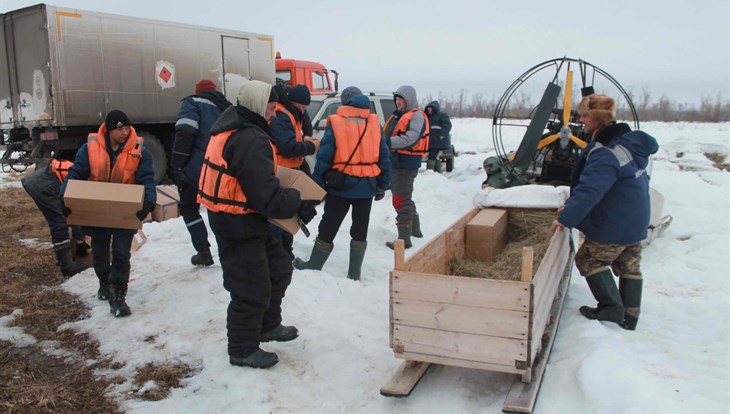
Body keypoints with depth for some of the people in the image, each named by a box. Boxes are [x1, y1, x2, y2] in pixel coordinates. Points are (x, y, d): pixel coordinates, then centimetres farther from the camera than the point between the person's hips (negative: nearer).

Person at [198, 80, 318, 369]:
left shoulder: (233, 129, 8)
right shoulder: (250, 140, -25)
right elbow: (267, 195, -28)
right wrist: (299, 205, -15)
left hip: (248, 220, 11)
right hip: (238, 225, -11)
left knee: (278, 268, 22)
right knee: (252, 289, 3)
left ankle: (267, 325, 39)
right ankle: (243, 350, 21)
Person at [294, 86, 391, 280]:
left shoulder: (336, 123, -6)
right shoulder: (375, 124, 5)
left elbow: (324, 157, -9)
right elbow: (384, 157, 7)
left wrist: (316, 185, -4)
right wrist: (382, 185, 14)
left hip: (341, 185, -3)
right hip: (367, 187, 3)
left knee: (328, 228, 9)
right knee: (360, 230, 13)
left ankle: (313, 267, 21)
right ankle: (354, 273, 19)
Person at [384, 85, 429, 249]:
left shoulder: (416, 116, -11)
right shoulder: (398, 116, 17)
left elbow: (410, 139, -25)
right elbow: (391, 137, 21)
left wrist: (387, 141, -32)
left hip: (407, 164, -10)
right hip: (395, 163, 10)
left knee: (401, 201, -8)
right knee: (404, 199, 21)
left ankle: (404, 239, -2)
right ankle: (415, 230, 36)